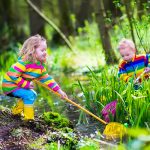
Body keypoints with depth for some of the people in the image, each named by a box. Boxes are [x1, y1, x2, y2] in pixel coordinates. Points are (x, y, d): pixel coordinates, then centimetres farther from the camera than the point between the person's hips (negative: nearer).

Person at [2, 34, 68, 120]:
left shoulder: (41, 65, -1)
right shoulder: (24, 62, -29)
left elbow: (47, 78, 5)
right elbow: (13, 75, -32)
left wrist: (59, 90, -2)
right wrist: (26, 84, -27)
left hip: (21, 85, 10)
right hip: (10, 84, -10)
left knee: (33, 95, 21)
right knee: (29, 95, -22)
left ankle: (17, 111, 34)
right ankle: (28, 118, -13)